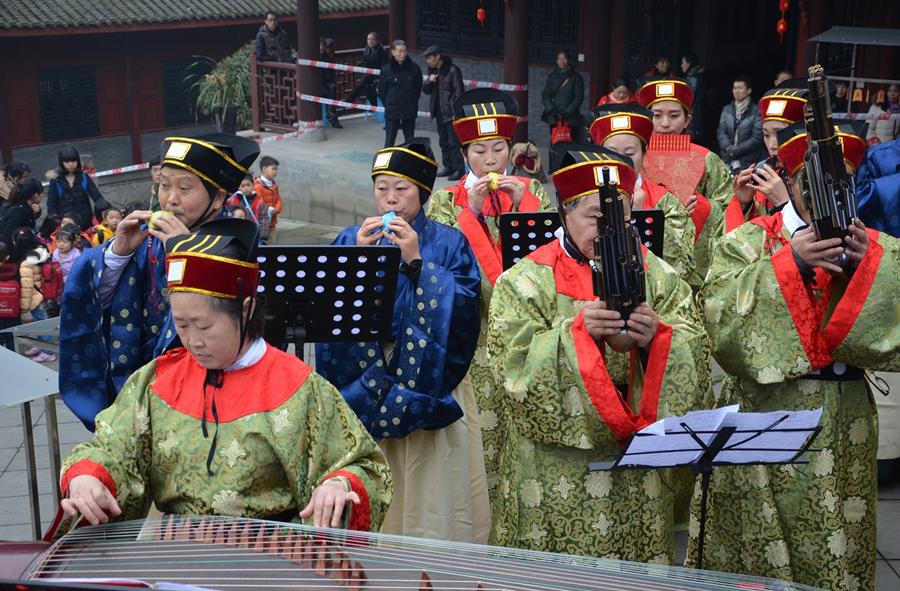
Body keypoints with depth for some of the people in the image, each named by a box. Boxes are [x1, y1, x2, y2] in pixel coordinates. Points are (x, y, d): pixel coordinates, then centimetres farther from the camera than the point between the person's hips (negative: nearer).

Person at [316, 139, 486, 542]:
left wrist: (416, 263, -15)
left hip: (428, 388, -1)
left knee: (428, 492, 0)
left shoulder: (449, 244, 5)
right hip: (362, 386, 2)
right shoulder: (351, 240, 10)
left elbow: (463, 311, -11)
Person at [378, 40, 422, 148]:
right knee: (389, 142, 0)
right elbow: (381, 90, 2)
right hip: (392, 112, -2)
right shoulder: (386, 70, -7)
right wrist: (388, 105, 3)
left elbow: (418, 88, 8)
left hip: (410, 112, 2)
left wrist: (412, 104, 7)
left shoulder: (414, 68, -3)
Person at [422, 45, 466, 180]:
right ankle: (448, 167, 24)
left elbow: (459, 92, -13)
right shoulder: (433, 71, 11)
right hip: (439, 113, 8)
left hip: (451, 113, -8)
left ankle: (459, 169, -1)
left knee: (454, 142, -7)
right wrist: (429, 81, -7)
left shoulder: (453, 70, -13)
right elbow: (426, 90, 15)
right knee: (444, 142, 15)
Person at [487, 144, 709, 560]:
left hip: (637, 466, 3)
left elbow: (696, 349, 0)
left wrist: (656, 337, -20)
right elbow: (513, 362, -13)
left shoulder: (655, 274, 6)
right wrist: (577, 331, -25)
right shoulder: (529, 280, -3)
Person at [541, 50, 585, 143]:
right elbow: (545, 95, 11)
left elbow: (579, 98, 0)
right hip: (554, 118, 3)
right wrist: (551, 109, -5)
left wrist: (567, 112, -10)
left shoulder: (576, 77, 5)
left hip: (570, 118, -3)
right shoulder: (552, 76, 14)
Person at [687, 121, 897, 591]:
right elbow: (722, 320, -15)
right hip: (762, 417, -2)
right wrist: (789, 262, -20)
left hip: (843, 425, 2)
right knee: (757, 549, 4)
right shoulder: (747, 243, 0)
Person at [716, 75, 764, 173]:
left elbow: (757, 138, -6)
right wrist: (729, 149, -10)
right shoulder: (726, 109, 14)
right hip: (727, 163, 4)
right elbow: (721, 132, 8)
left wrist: (735, 151, -9)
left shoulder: (756, 111, -1)